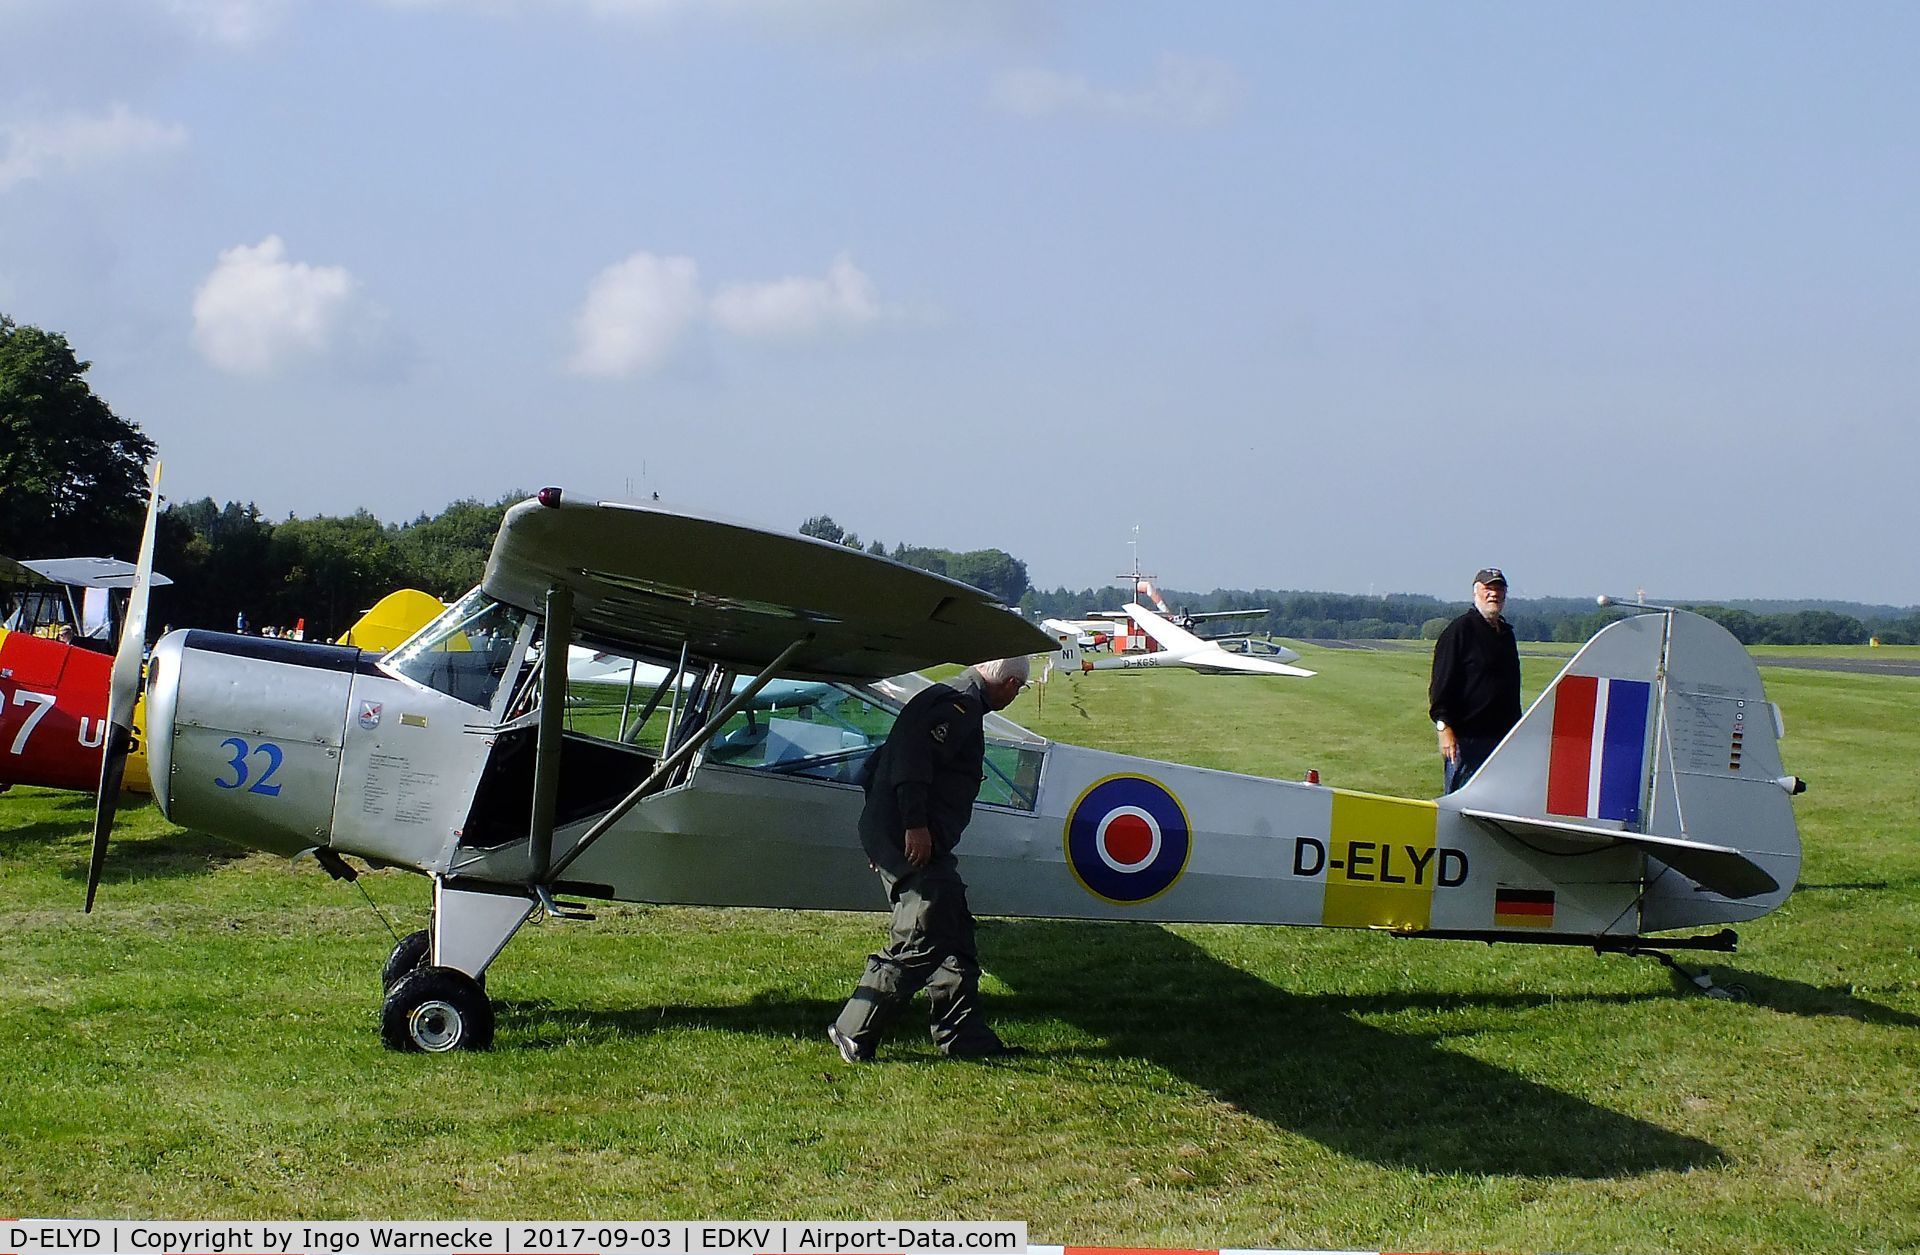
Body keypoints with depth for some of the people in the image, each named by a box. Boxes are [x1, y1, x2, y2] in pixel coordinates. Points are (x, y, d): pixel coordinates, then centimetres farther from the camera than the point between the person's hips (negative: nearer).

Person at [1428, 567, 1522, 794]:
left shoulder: (1506, 633, 17)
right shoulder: (1459, 630, -6)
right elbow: (1441, 684, -11)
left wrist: (1516, 730, 22)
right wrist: (1444, 727, -19)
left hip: (1501, 736, 8)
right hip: (1466, 737, -8)